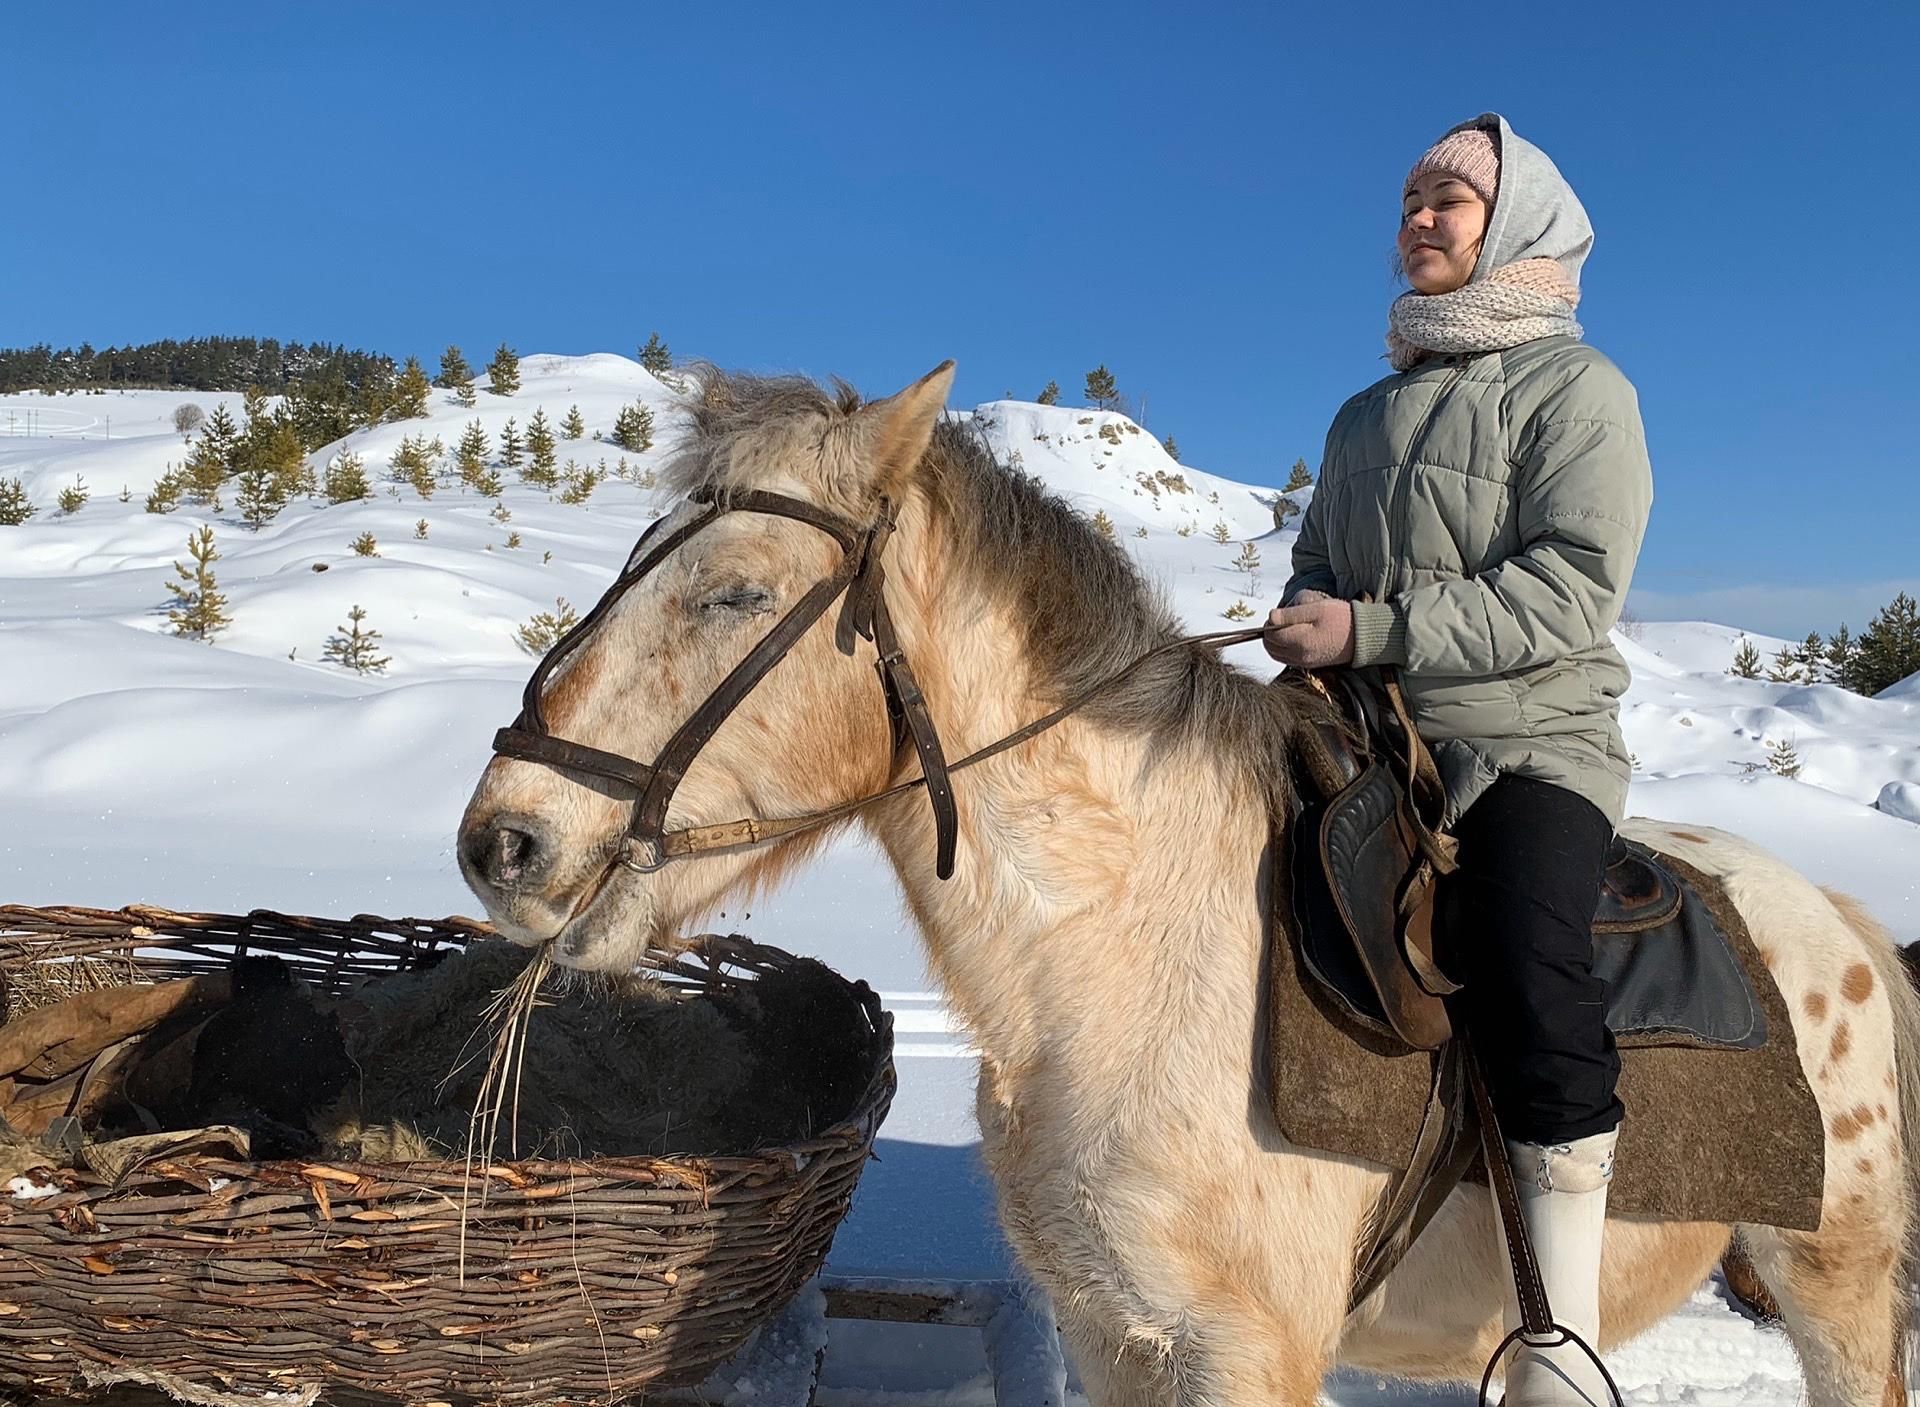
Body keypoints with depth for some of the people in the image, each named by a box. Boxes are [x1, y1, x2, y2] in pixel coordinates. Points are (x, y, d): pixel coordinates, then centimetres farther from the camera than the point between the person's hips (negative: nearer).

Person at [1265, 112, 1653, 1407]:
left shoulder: (1576, 388, -1)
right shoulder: (1367, 414, 19)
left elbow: (1573, 590, -14)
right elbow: (1320, 564, 23)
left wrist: (1372, 631, -21)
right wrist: (1304, 635, -2)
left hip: (1533, 745, -6)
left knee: (1529, 976, -30)